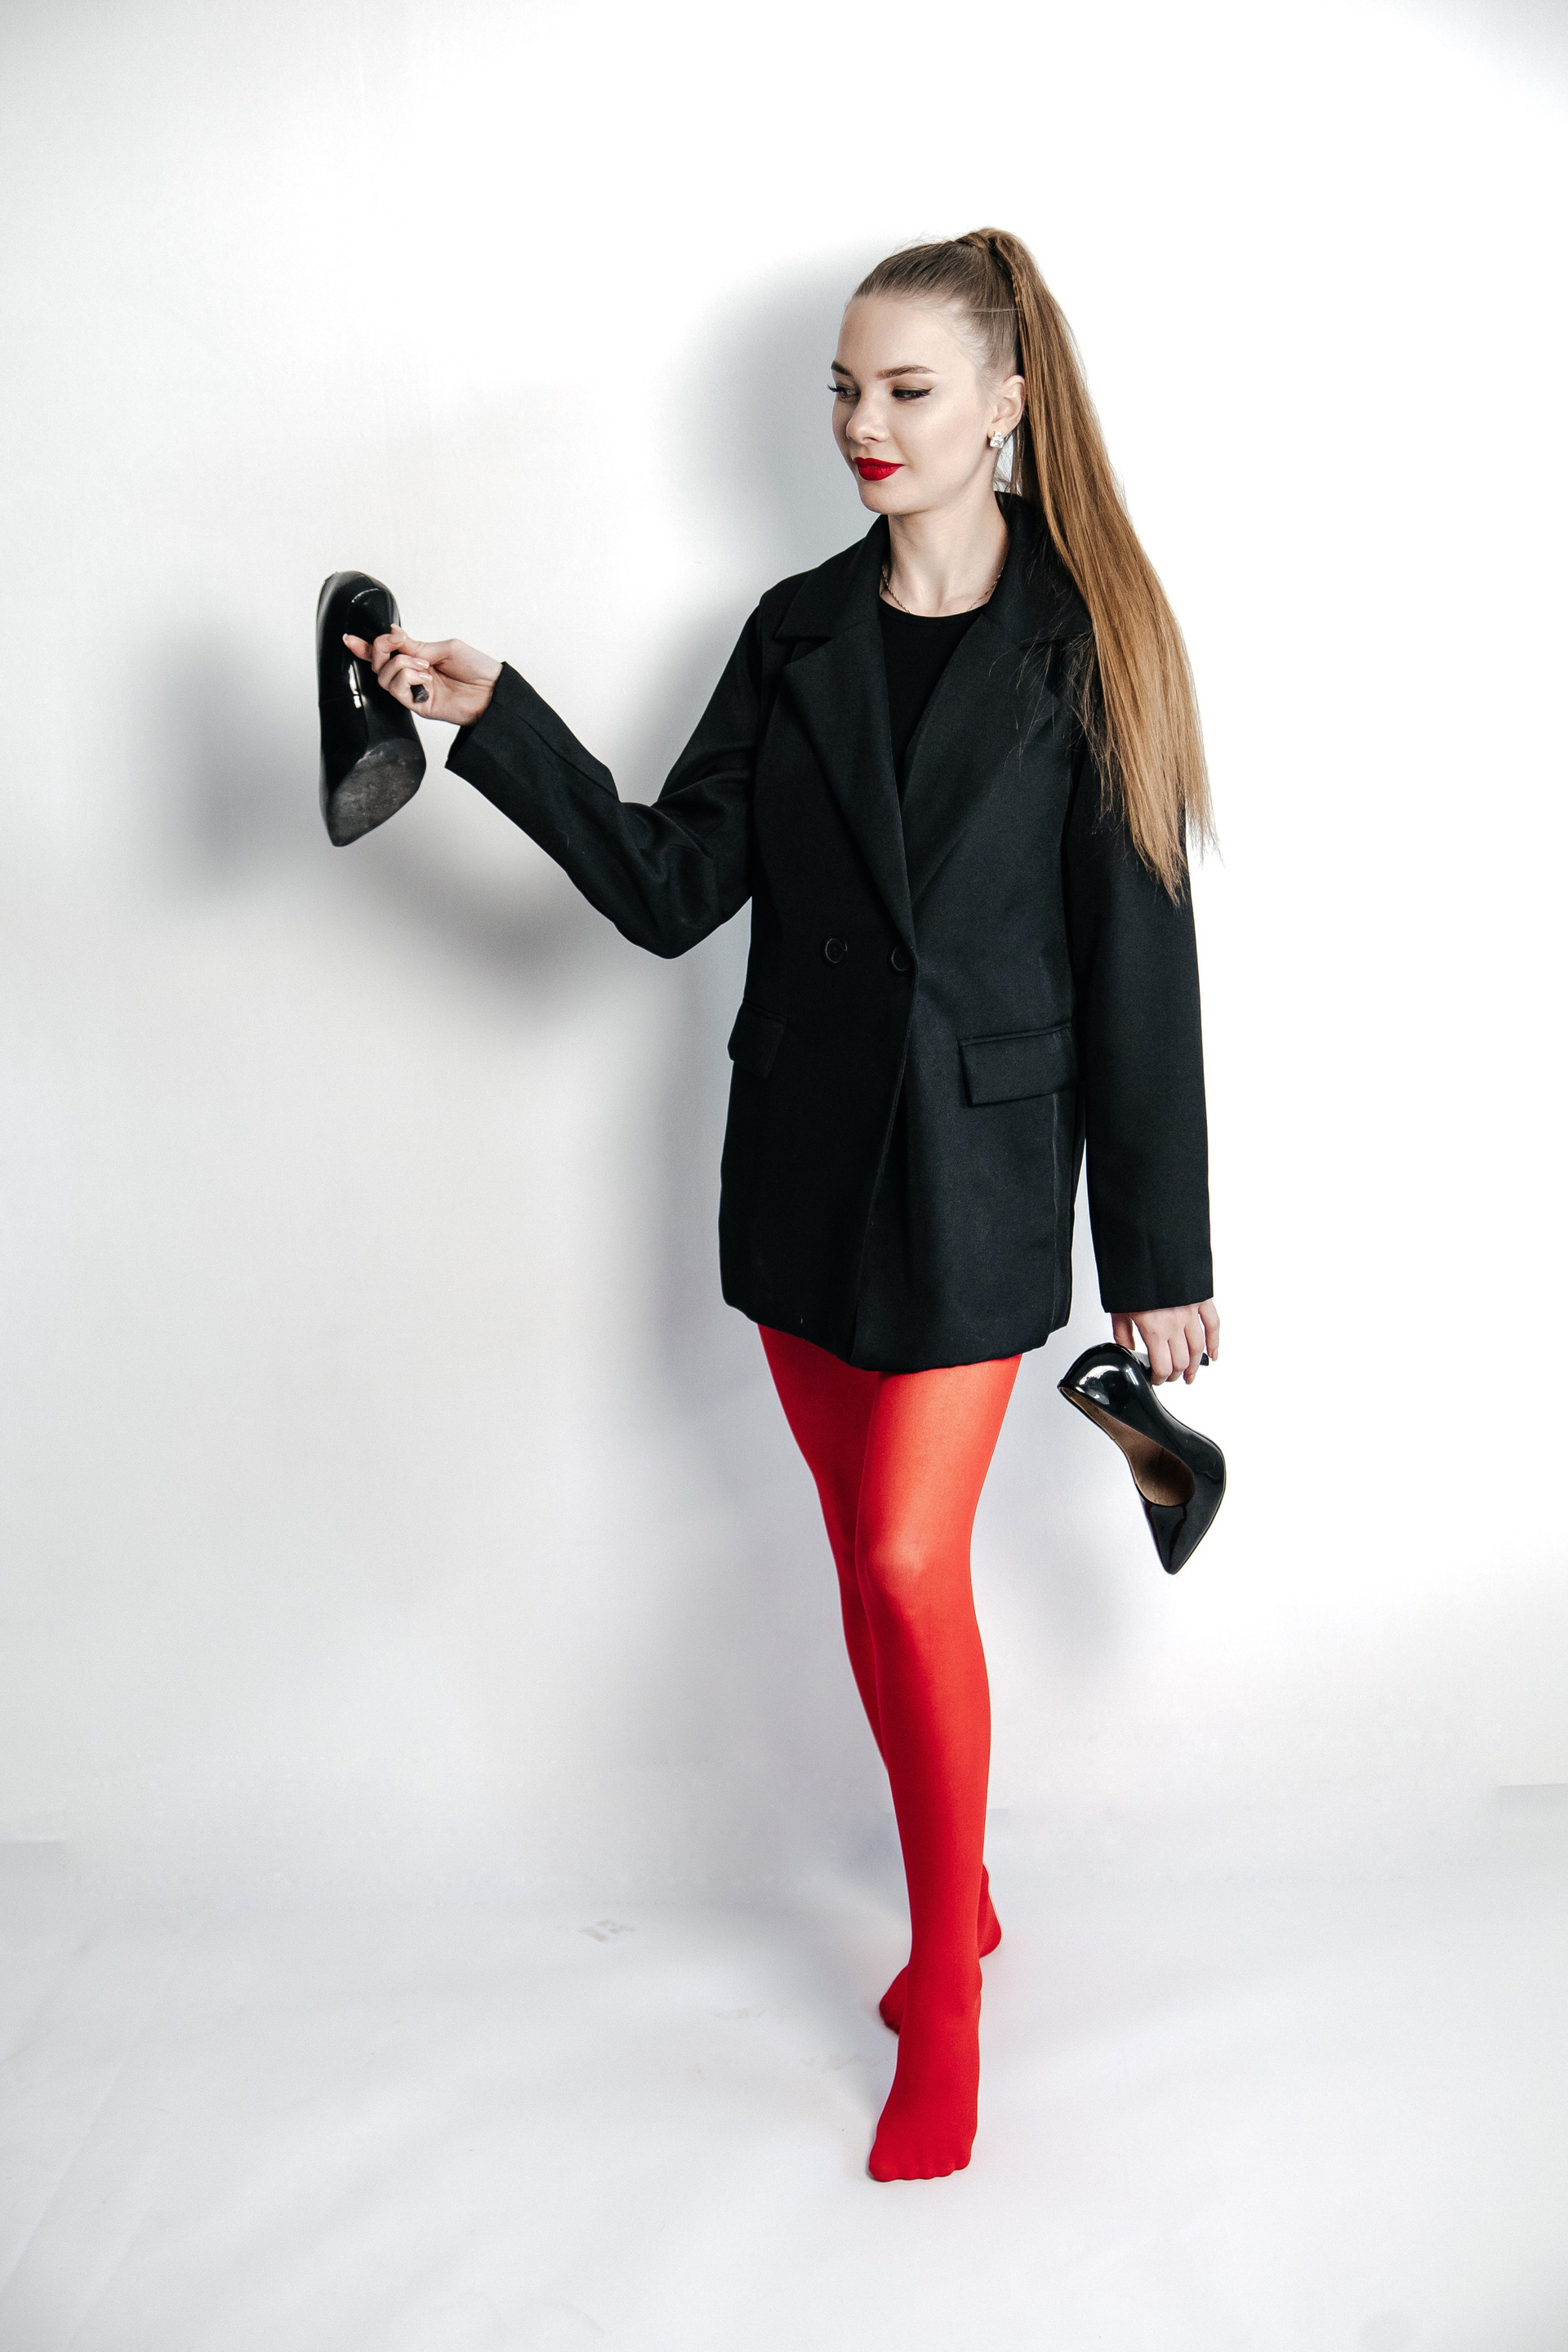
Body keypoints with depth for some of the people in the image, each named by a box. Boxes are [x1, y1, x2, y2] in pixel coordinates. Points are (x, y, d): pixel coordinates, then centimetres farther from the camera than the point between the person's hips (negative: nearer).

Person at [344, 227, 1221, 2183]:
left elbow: (1136, 963, -6)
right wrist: (498, 725, -11)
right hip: (804, 1162, 4)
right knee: (875, 1561, 13)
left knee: (905, 1564, -8)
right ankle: (958, 1897, 35)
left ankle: (942, 2000, 12)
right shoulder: (797, 632, 7)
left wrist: (1160, 1253, -6)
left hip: (976, 1177, -4)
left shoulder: (1080, 645, -5)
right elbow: (672, 888, 1)